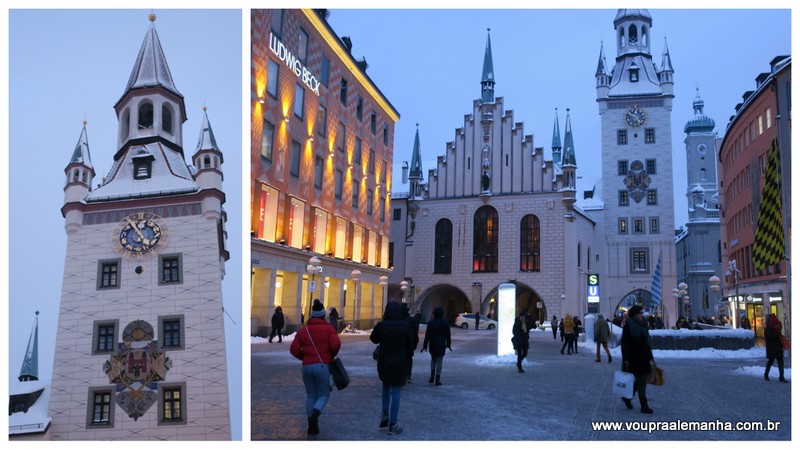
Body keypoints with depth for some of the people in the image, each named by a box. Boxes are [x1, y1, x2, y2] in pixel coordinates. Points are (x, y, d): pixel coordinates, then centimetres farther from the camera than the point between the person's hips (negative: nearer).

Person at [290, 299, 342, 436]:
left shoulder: (303, 330, 9)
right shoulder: (328, 328, -1)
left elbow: (294, 349, 2)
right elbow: (336, 344, -16)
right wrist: (331, 356, 3)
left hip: (307, 366, 3)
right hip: (322, 366, -3)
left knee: (310, 395, 14)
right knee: (323, 394, 9)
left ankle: (312, 426, 12)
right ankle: (316, 412, -21)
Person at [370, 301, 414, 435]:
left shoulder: (381, 325, -11)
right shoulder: (406, 326, -7)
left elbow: (373, 339, 7)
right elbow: (410, 345, 1)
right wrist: (407, 360, 12)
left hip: (384, 363, 1)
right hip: (400, 364, -1)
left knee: (385, 386, 27)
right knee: (396, 391, 5)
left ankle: (385, 415, 21)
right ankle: (393, 425, 7)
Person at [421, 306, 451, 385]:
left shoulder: (430, 322, -3)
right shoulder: (445, 322, -6)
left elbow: (427, 335, -4)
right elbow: (448, 334, -3)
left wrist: (425, 345, 0)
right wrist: (448, 344, 9)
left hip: (432, 344, 2)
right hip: (441, 344, -2)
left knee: (433, 359, 22)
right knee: (439, 361, 4)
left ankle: (432, 376, 9)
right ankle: (437, 380, 3)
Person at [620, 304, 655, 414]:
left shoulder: (643, 325, 11)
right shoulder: (628, 325, -10)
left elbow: (646, 342, 15)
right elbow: (624, 343, -13)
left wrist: (650, 357, 13)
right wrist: (625, 359, -17)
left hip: (643, 357, 7)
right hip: (634, 358, -7)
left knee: (641, 380, 10)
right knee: (641, 380, -4)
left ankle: (627, 397, 27)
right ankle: (644, 406, 4)